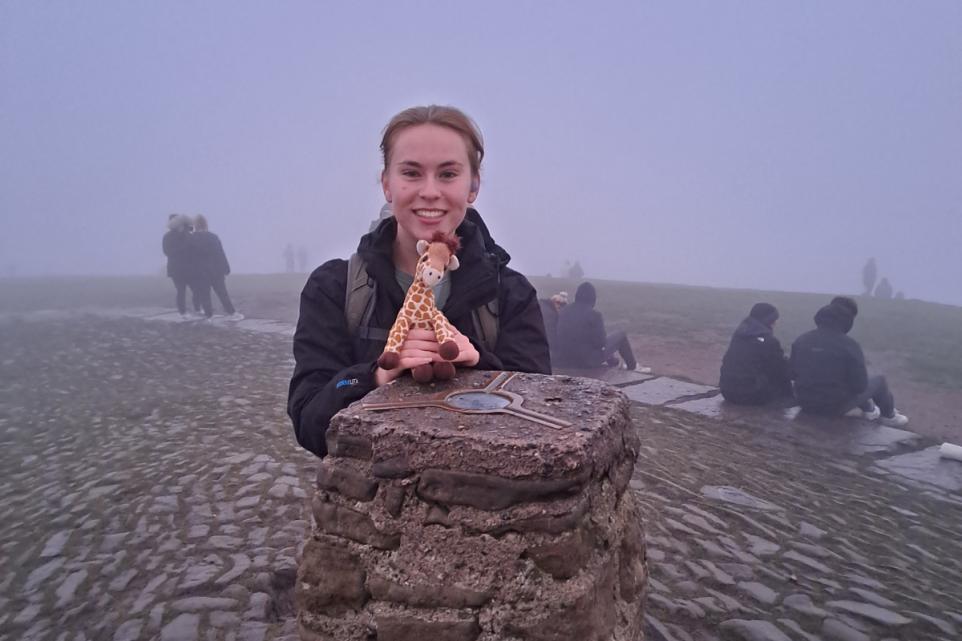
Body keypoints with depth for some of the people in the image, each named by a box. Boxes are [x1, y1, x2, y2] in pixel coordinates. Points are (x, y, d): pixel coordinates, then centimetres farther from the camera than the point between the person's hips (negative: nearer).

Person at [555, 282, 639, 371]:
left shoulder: (562, 312, -2)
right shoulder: (594, 314, -18)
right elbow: (601, 342, -15)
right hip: (589, 361, -6)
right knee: (621, 335, 15)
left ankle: (612, 361, 52)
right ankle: (632, 365, 35)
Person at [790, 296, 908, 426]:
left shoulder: (800, 340, -7)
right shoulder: (850, 345, -20)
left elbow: (793, 374, 5)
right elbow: (860, 386, -15)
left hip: (805, 402, 5)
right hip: (836, 406, -5)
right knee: (879, 381, 21)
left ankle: (868, 409, 53)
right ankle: (889, 416, 46)